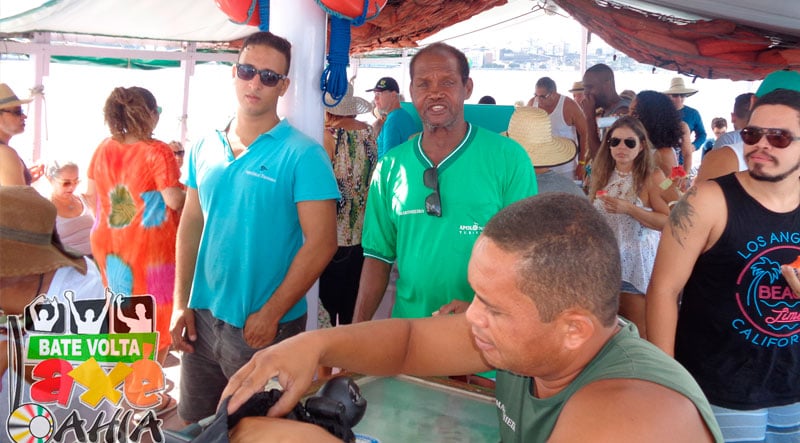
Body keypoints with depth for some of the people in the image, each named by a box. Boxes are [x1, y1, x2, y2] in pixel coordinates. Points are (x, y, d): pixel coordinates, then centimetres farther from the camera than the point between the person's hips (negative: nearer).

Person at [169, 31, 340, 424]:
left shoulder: (303, 155, -12)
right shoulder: (204, 148, 4)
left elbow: (321, 242, -16)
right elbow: (191, 226, 10)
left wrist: (270, 314, -17)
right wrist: (181, 303, 4)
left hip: (266, 325, -5)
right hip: (202, 317, 5)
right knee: (194, 423, 19)